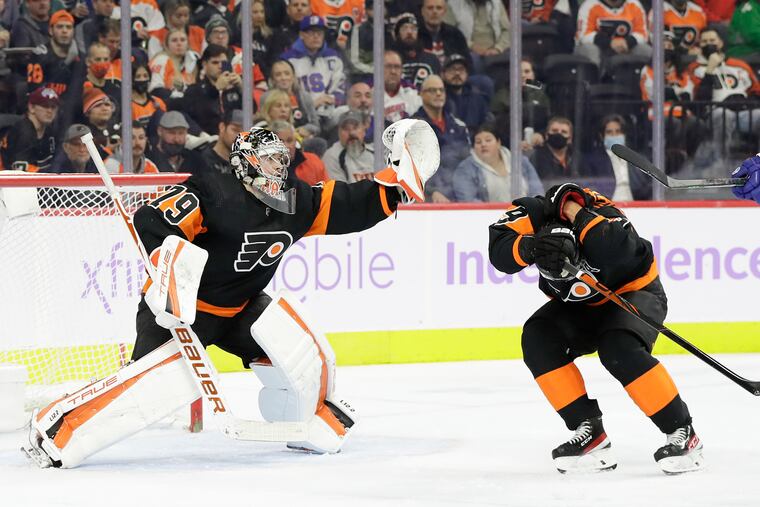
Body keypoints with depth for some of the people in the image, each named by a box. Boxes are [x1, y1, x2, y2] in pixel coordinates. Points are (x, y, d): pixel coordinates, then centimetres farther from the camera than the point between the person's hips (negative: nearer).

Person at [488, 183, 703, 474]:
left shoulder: (604, 215, -34)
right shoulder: (534, 212, -23)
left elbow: (619, 254, -52)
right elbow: (498, 250, -31)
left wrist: (575, 211, -46)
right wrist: (530, 247, -51)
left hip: (633, 292, -5)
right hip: (579, 306, 5)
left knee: (620, 350, -32)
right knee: (538, 340, -19)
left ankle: (682, 433, -19)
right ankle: (589, 433, -15)